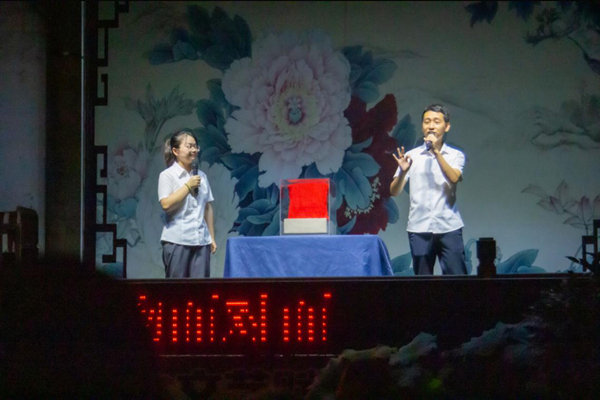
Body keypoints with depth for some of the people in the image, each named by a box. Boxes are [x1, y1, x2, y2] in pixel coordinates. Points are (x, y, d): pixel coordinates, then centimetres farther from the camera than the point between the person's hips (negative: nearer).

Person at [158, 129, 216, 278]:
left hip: (201, 241, 5)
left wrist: (212, 237, 12)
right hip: (177, 241, -5)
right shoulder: (167, 175, -2)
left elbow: (208, 208, 16)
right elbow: (166, 204, -15)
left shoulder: (201, 176, 13)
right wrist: (188, 186, -11)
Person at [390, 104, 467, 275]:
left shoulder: (455, 155, 8)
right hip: (419, 229, 1)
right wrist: (403, 171, -17)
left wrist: (437, 152, -17)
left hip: (449, 228, -1)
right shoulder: (412, 156, 9)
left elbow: (454, 178, -12)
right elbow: (394, 191, 2)